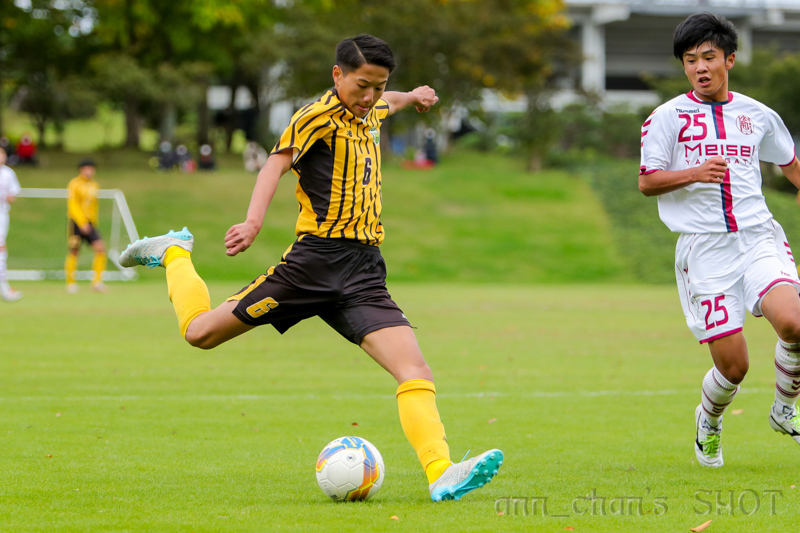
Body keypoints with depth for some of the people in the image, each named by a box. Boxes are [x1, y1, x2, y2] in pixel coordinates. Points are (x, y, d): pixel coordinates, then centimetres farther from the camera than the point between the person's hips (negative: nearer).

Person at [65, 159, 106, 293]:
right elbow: (72, 205, -14)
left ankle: (97, 281, -8)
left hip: (89, 223, 5)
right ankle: (70, 283, 16)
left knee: (100, 248, -12)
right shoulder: (75, 184, -7)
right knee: (74, 252, 1)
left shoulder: (94, 185, 13)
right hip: (75, 222, -5)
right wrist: (82, 222, -22)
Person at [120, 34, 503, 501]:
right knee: (201, 332, 0)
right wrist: (254, 221, -40)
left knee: (415, 370, -16)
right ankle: (174, 254, 29)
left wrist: (413, 96, 65)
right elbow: (277, 164, -23)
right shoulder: (318, 116, -6)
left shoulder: (370, 113, 18)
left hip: (364, 271, 6)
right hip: (317, 257, -6)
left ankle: (441, 474, -26)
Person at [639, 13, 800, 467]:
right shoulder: (668, 117, 4)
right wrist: (695, 173, -15)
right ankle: (709, 421, 27)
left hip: (759, 237, 2)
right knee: (733, 365, -8)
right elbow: (647, 181, 1)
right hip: (704, 247, -2)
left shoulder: (758, 115, 13)